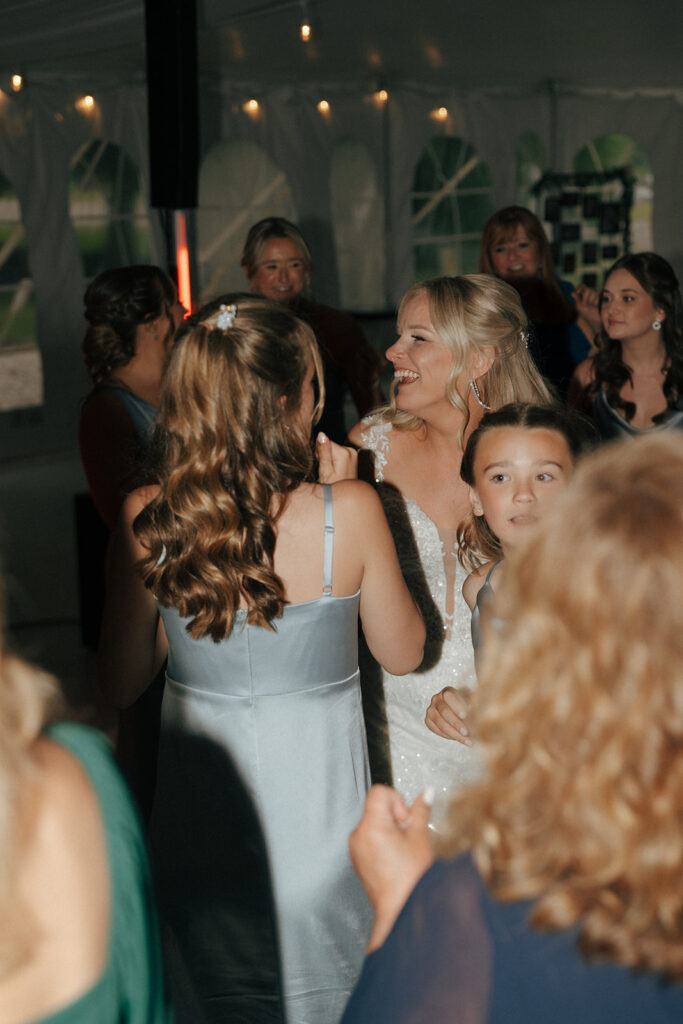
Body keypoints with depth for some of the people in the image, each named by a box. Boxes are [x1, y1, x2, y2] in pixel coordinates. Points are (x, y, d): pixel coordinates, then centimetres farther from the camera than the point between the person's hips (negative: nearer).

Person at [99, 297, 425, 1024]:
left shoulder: (146, 521, -12)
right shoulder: (348, 511, -19)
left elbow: (121, 684, -2)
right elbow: (402, 653, -2)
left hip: (200, 804, 2)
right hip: (313, 795, -2)